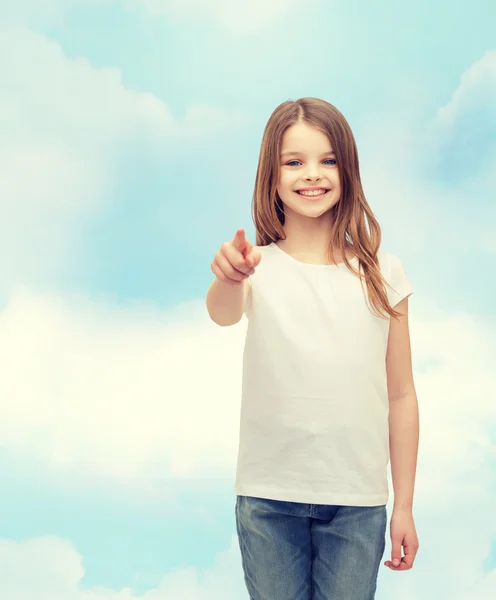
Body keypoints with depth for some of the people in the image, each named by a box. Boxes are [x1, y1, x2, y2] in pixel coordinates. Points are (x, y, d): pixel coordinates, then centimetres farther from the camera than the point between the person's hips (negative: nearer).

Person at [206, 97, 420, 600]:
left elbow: (400, 395, 3)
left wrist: (405, 506, 3)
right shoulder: (258, 266, -2)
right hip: (269, 497, 0)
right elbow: (223, 312, -26)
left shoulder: (381, 273, 1)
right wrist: (229, 278, -49)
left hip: (357, 501, 1)